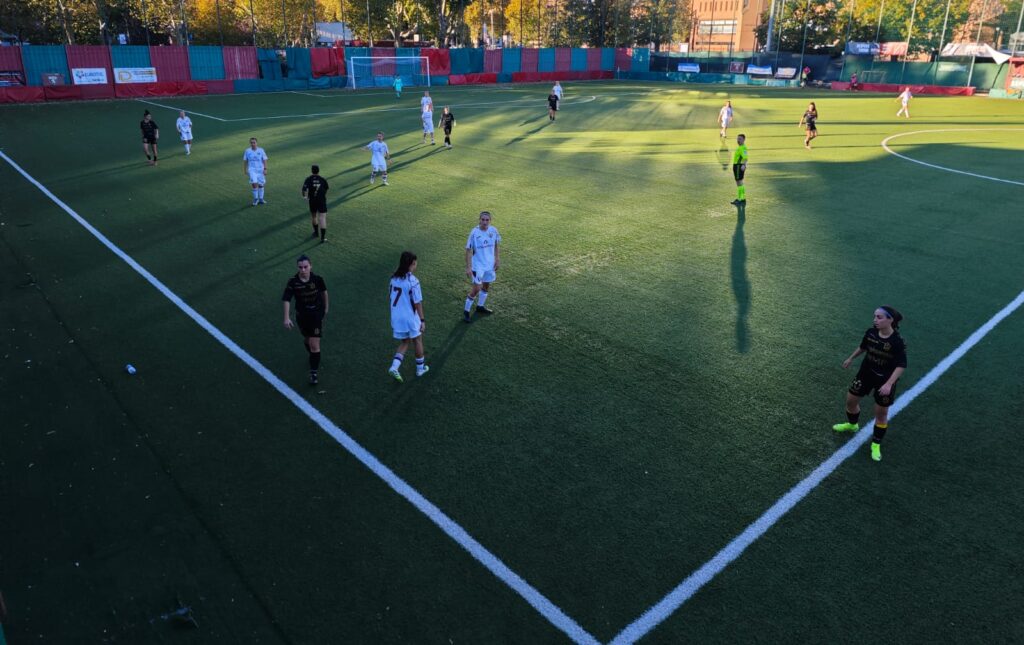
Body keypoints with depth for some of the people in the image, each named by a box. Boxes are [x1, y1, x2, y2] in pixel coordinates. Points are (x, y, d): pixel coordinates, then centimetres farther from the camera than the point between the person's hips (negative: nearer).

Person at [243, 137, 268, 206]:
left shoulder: (261, 150, -5)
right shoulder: (247, 150, -3)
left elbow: (264, 160, -3)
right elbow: (245, 160, 7)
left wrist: (265, 169, -12)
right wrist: (245, 170, 7)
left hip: (260, 170, 1)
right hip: (252, 170, -1)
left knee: (261, 185, 9)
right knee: (254, 184, -16)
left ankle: (260, 199, 24)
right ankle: (255, 199, 0)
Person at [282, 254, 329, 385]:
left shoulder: (317, 279, -16)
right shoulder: (293, 282, -17)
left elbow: (324, 291, 3)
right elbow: (286, 300, -17)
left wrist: (326, 307, 15)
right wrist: (287, 318, -26)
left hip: (316, 314, -2)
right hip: (301, 315, 2)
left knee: (314, 345, -8)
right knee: (307, 339, 24)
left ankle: (314, 371, 4)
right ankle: (313, 356, 54)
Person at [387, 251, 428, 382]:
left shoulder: (394, 278, 0)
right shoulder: (413, 281, -20)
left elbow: (389, 298, 8)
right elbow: (417, 303, -17)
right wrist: (422, 320, -10)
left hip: (396, 316, 6)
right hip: (410, 317, -6)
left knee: (404, 342, 19)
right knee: (417, 341, 16)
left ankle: (394, 367, 1)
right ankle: (420, 368, 30)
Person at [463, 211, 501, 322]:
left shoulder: (493, 230, -7)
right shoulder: (474, 232, -19)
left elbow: (497, 245, 10)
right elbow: (469, 250, -15)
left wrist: (497, 259, 7)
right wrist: (468, 267, -18)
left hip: (490, 264, 5)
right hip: (478, 266, -5)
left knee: (486, 286, 19)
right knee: (476, 289, -8)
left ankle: (480, 306, 40)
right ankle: (466, 311, 6)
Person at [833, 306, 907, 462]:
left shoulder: (897, 341, -27)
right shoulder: (871, 332, -13)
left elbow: (901, 366, -24)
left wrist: (889, 384, -31)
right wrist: (850, 359, 21)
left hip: (885, 380, -5)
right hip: (866, 372, 5)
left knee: (881, 413, 6)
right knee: (851, 399, 16)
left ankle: (876, 444, 25)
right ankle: (852, 424, 47)